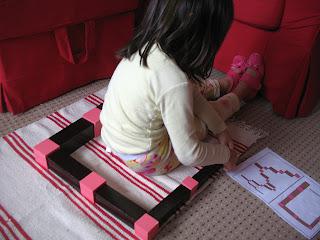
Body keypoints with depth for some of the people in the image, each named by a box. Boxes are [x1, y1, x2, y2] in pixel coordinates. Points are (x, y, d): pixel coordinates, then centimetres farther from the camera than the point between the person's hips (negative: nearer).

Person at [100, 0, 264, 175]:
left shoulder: (148, 46, -13)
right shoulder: (174, 82, -38)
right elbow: (189, 154, -28)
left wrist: (219, 129, 7)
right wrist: (226, 154, -9)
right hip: (145, 162, -5)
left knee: (194, 89, 24)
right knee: (220, 106, 15)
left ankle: (229, 83, 56)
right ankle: (243, 88, 48)